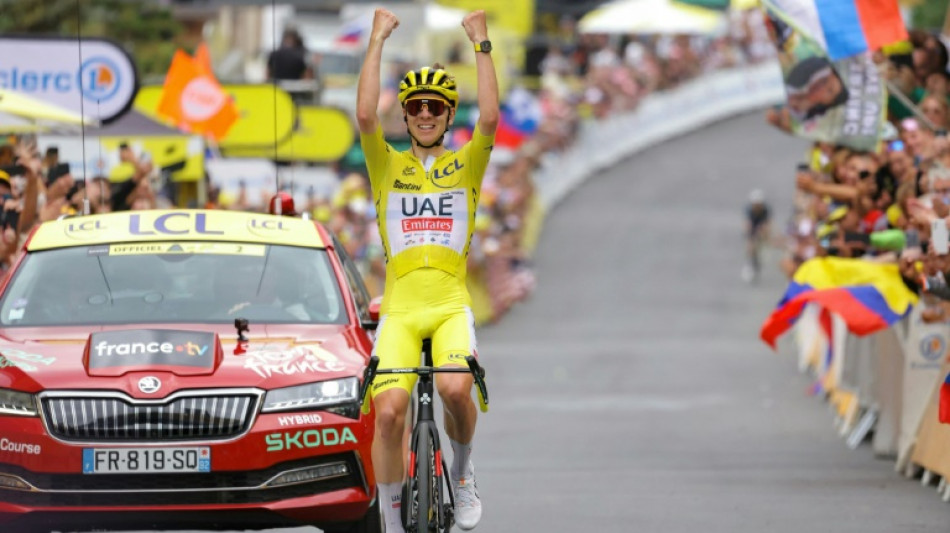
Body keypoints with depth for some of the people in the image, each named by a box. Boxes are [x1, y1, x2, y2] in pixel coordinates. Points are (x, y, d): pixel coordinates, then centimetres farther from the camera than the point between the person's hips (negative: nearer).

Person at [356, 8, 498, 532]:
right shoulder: (387, 166, 11)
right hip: (399, 307, 1)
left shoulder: (465, 166, 11)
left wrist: (481, 44, -6)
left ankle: (462, 470, 3)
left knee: (455, 389, -28)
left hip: (451, 305, -1)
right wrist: (377, 41, -5)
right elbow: (365, 116, -5)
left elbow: (489, 118, -6)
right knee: (388, 411, -15)